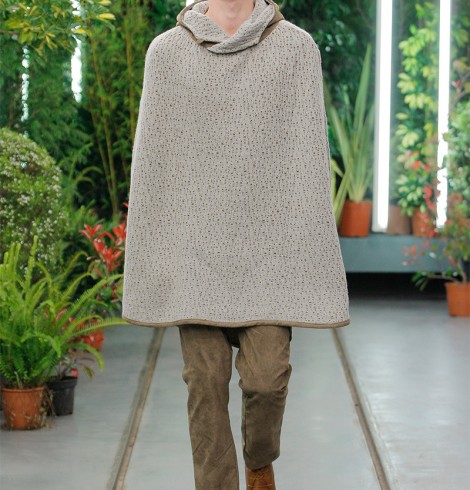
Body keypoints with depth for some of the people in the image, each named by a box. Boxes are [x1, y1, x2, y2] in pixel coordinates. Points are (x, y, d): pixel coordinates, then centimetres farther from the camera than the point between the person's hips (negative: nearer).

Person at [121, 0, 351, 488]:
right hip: (195, 246, 1)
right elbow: (151, 157, 5)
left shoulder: (296, 48, 1)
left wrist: (309, 259, -5)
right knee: (206, 382, -1)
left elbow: (308, 155, -1)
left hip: (269, 245, -1)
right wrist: (147, 260, 2)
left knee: (266, 373, -7)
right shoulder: (166, 52, 4)